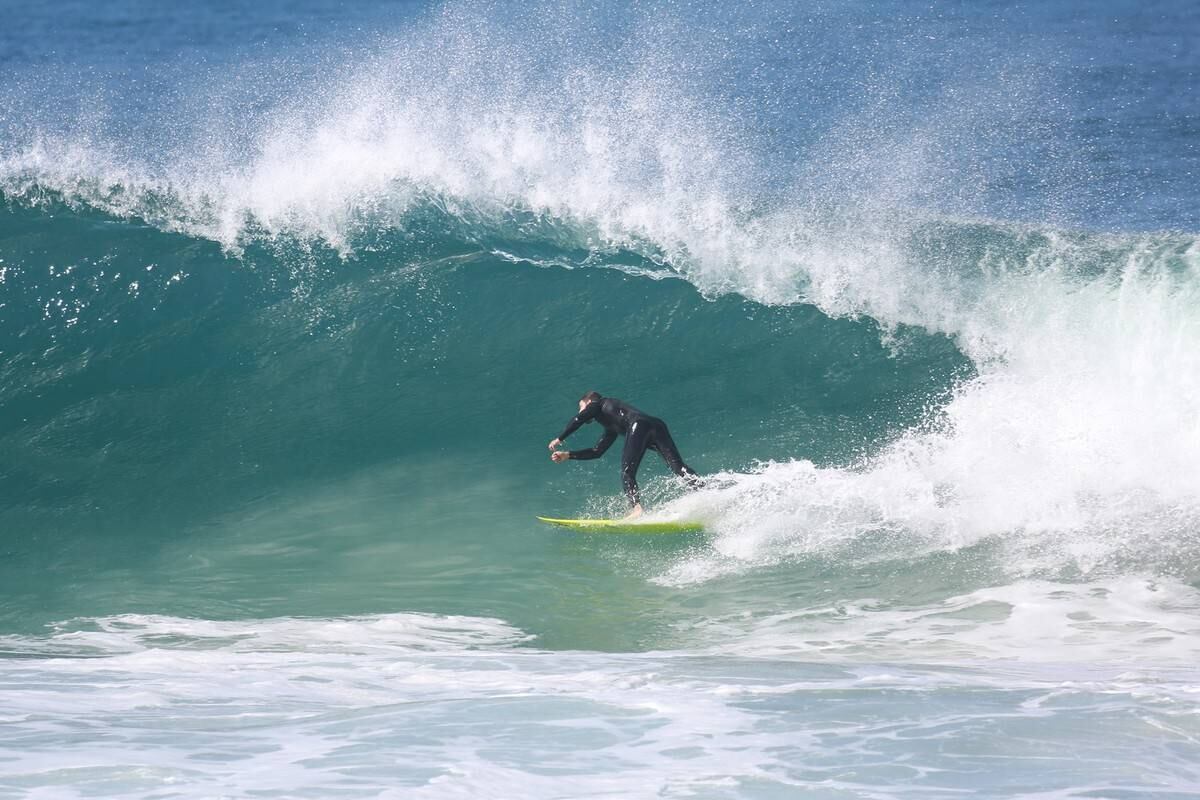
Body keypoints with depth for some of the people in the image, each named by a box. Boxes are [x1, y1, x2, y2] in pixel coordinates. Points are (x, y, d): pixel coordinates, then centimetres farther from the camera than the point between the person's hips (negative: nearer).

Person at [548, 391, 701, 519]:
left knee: (627, 472, -9)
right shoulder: (611, 428, 42)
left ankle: (637, 508, -29)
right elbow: (597, 452, 45)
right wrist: (568, 455, 47)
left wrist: (559, 439, 20)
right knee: (678, 467, -8)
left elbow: (578, 420, 9)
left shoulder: (599, 404, 24)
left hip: (639, 424, -7)